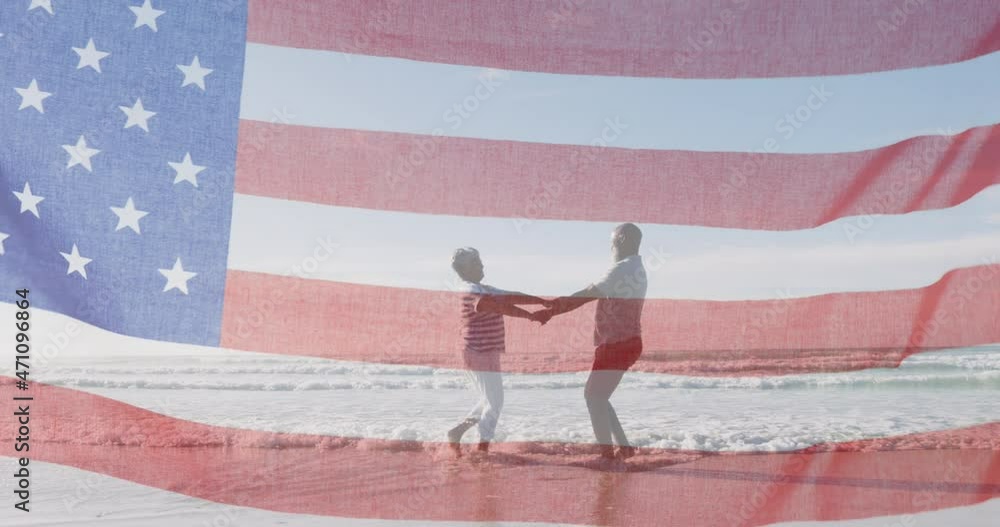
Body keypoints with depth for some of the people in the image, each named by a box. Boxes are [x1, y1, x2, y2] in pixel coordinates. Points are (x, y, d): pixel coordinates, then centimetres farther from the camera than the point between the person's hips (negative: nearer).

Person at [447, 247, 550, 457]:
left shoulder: (483, 290, 16)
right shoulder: (473, 292, -16)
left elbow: (512, 297, 15)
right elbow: (503, 307, -28)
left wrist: (543, 302, 11)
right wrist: (531, 316, -30)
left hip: (483, 355, 10)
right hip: (482, 356, -10)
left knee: (488, 402, 18)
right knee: (494, 403, -2)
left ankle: (457, 431, 18)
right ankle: (483, 446, 4)